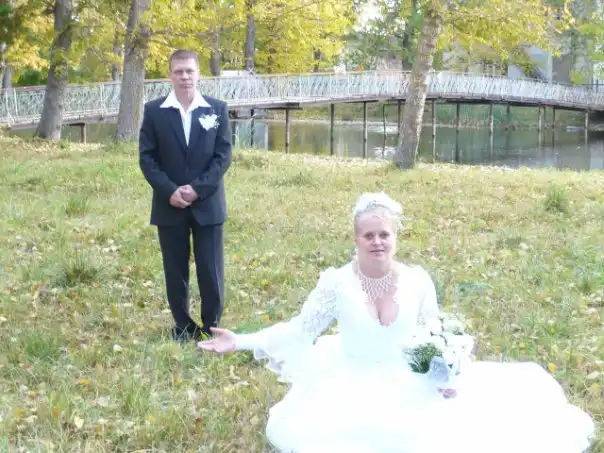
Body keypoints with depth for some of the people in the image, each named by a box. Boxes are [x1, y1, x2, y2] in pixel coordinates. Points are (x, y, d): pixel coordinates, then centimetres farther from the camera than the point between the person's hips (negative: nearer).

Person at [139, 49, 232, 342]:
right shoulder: (154, 111, 1)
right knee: (175, 272, 8)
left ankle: (212, 328, 17)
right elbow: (147, 158, -1)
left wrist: (197, 188, -14)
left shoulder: (217, 109, 1)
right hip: (169, 206, 1)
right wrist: (169, 191, -14)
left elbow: (223, 156, -3)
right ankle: (183, 327, 21)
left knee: (211, 272, 3)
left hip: (207, 205, 0)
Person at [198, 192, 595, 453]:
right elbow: (301, 329, -4)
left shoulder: (418, 281, -6)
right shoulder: (336, 282, -10)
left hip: (412, 387, 1)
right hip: (353, 389, -1)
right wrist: (242, 341, -11)